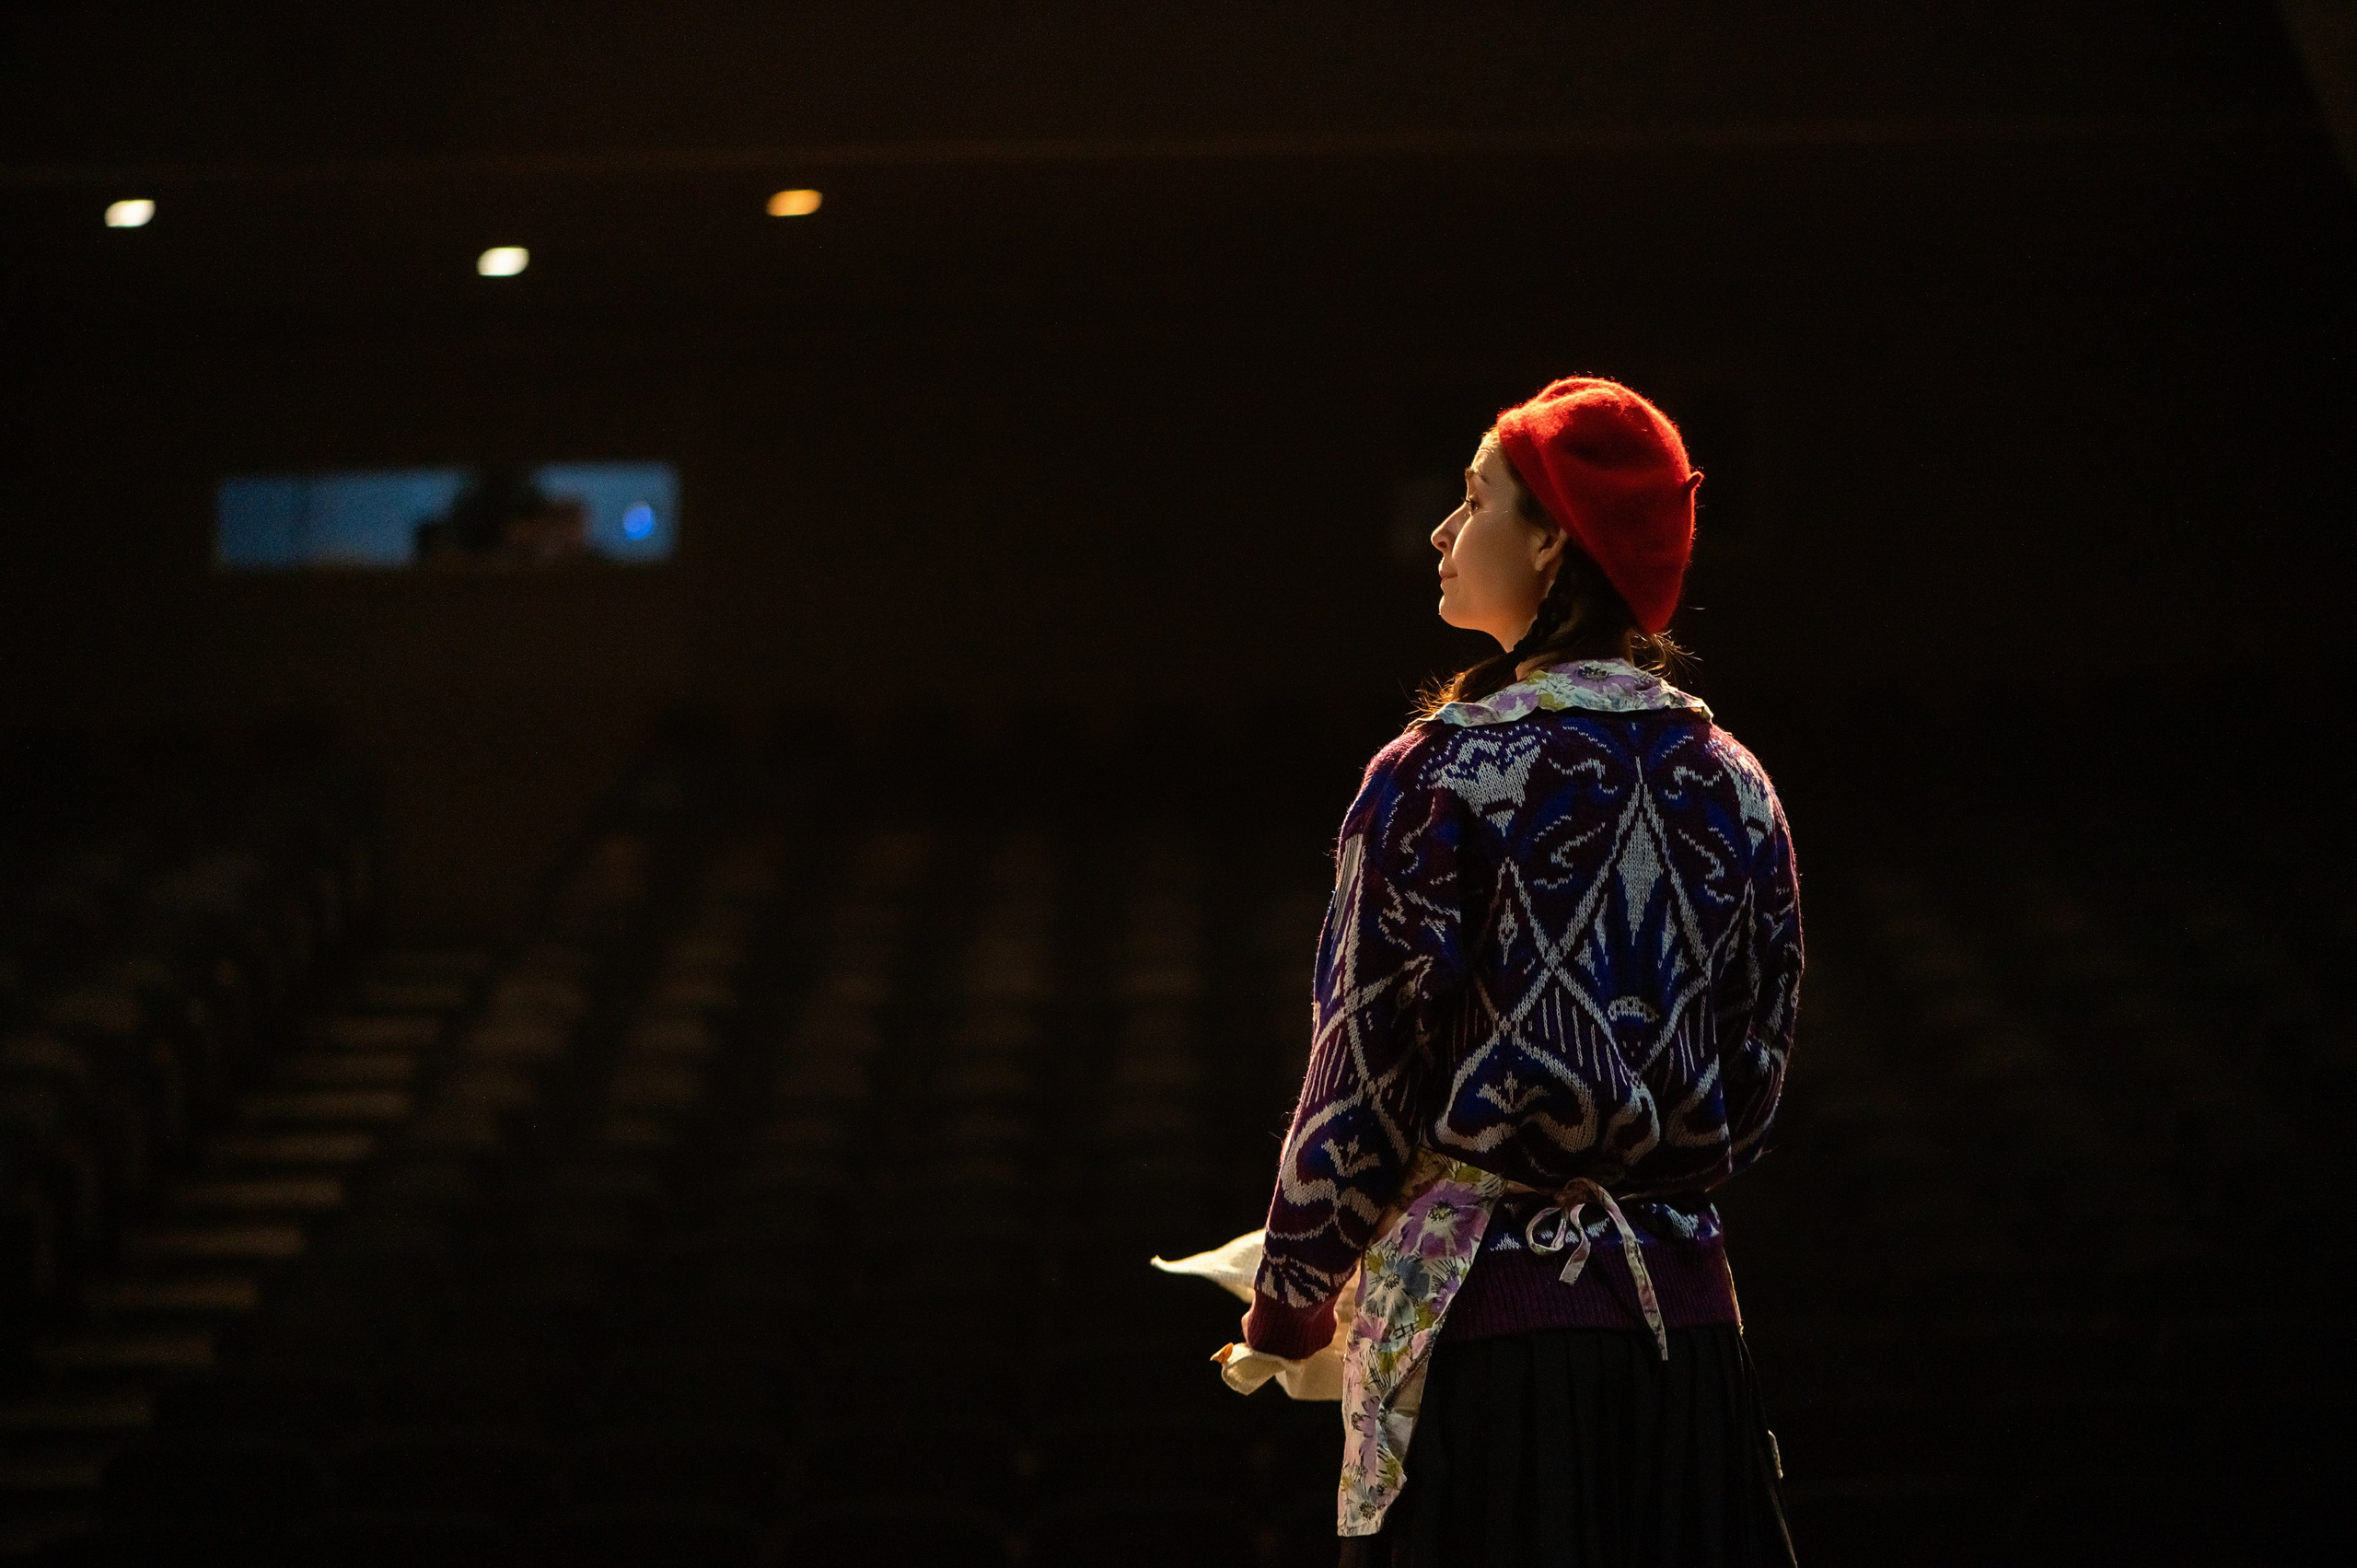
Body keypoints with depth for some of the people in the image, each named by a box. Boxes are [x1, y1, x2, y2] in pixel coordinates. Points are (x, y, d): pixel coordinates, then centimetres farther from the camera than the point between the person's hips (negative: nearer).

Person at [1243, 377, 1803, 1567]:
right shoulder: (1734, 785, 5)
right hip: (1685, 1315, 5)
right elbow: (1752, 1095, 11)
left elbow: (1363, 1083, -9)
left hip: (1483, 1319, -5)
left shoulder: (1443, 773, -11)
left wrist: (1287, 1308, 5)